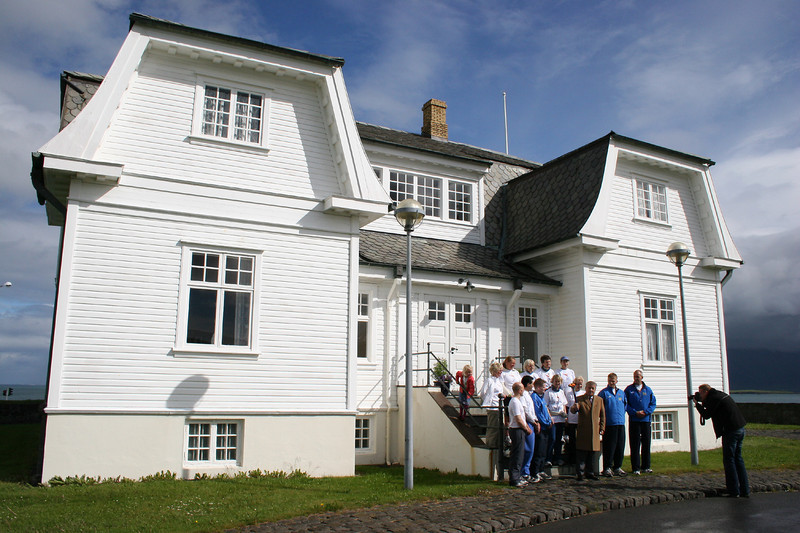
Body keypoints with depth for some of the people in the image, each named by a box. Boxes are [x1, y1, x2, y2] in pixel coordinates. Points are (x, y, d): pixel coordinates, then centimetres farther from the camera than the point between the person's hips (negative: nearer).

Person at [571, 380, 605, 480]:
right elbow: (573, 411, -10)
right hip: (583, 432, -3)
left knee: (593, 454, 5)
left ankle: (591, 473, 16)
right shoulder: (579, 399, 2)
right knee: (582, 454, 1)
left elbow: (602, 415, 16)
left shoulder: (599, 400, 13)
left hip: (595, 431, 3)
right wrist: (574, 408, -34)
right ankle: (580, 474, 7)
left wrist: (602, 428, 9)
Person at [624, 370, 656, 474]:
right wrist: (635, 412, -12)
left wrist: (646, 412, -8)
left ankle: (645, 466, 18)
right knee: (635, 445, -2)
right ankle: (636, 468, 3)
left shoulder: (648, 390, 10)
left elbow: (653, 403, 8)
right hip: (634, 420, -2)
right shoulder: (629, 389, 3)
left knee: (646, 443, 7)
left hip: (646, 419, 3)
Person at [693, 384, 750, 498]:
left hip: (731, 432, -9)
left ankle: (734, 491, 0)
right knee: (738, 459, 14)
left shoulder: (714, 398, -10)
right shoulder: (721, 394, 17)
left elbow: (707, 415, -5)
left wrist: (697, 405, 8)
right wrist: (703, 403, 14)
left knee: (729, 460, -2)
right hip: (740, 429, 9)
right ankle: (745, 491, 15)